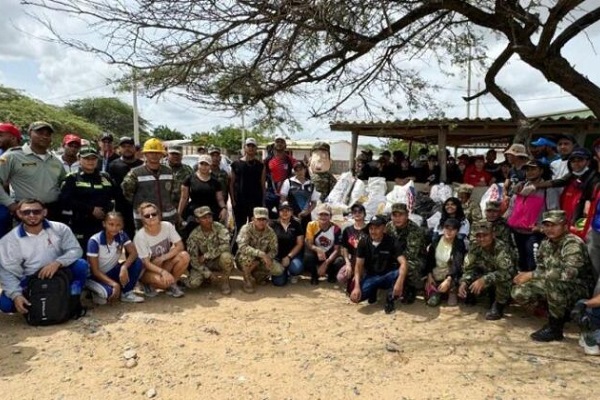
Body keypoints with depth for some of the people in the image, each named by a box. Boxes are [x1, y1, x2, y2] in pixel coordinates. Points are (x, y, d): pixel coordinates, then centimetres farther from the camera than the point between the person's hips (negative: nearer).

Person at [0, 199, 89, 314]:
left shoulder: (60, 228, -12)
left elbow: (75, 250, -15)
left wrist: (57, 263, -34)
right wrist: (16, 295, -27)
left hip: (59, 274, 0)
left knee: (81, 265, -27)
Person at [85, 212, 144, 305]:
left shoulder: (121, 235, -9)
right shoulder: (94, 241, -23)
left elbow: (133, 253, -15)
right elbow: (95, 270, -23)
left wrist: (124, 267, -35)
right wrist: (114, 284, -32)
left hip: (112, 272, 5)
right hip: (96, 276, -5)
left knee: (137, 262, -20)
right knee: (109, 292, -37)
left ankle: (126, 293, -4)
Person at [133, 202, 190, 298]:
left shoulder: (167, 226, -12)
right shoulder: (140, 236, -22)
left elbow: (180, 246, -13)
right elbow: (146, 263, -21)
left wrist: (162, 258, -24)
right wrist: (162, 271, -38)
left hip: (164, 264, 4)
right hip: (147, 270, -4)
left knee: (184, 256, -24)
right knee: (162, 280, -36)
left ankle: (172, 284, -3)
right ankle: (149, 285, 1)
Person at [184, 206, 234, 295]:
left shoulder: (219, 227, -16)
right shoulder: (194, 235, -12)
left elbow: (225, 246, -29)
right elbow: (193, 258, -11)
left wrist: (206, 256, -24)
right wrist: (207, 273, -18)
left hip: (218, 261, -1)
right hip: (203, 264, 1)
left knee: (226, 256, -35)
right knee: (193, 283, -23)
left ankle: (225, 281, -8)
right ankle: (206, 277, 14)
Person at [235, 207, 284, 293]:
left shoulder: (270, 232, -8)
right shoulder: (246, 229, -20)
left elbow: (273, 250, -6)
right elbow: (242, 247, -35)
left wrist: (266, 258, -29)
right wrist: (261, 254, -43)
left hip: (261, 261, 4)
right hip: (244, 260, -4)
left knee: (279, 270, -19)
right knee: (247, 257, -39)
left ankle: (258, 275, 10)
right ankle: (248, 281, -11)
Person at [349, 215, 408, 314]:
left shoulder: (392, 242, -15)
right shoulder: (363, 242, -8)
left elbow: (403, 263, -28)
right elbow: (358, 266, -9)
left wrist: (399, 282, -48)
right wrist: (357, 286, -24)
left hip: (387, 276, -1)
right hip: (370, 276, 2)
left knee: (400, 273, -36)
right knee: (355, 296, -25)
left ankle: (390, 299, -8)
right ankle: (372, 292, 11)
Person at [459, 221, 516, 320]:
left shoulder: (502, 248, -29)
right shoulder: (475, 248, -11)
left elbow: (507, 272, -40)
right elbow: (469, 269, -6)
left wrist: (484, 280, -47)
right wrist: (463, 282, -27)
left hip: (506, 284, -6)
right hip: (488, 284, 6)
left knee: (502, 278, -38)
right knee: (465, 288, -15)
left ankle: (499, 305, -10)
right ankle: (494, 298, 10)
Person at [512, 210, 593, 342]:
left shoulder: (573, 244, -23)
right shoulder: (545, 243, 1)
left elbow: (567, 273, -39)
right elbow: (541, 268, 10)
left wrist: (532, 275, -34)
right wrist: (527, 276, -12)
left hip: (578, 290, -7)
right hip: (553, 287, 7)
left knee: (552, 282, -38)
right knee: (518, 293, -11)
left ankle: (555, 328, -16)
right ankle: (560, 312, 9)